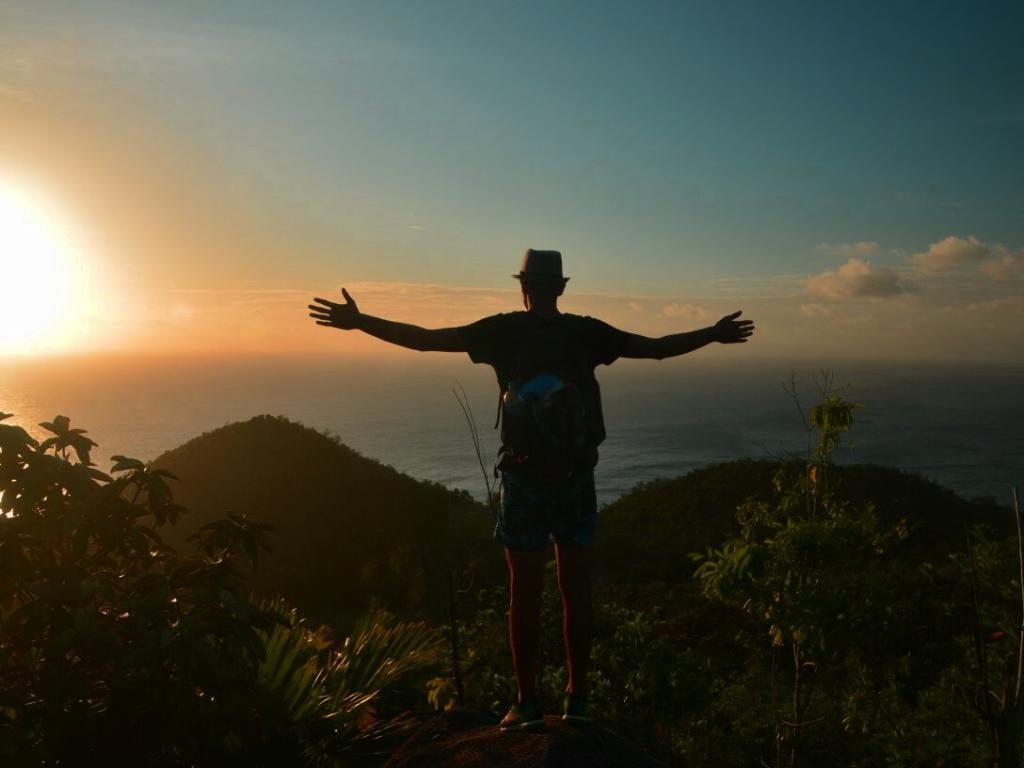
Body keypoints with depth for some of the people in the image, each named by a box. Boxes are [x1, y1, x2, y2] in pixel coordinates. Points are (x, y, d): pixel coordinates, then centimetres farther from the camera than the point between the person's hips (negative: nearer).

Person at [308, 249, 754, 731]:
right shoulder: (586, 333, 1)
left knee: (525, 592, 5)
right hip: (576, 479, 2)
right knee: (576, 591, 10)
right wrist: (715, 334, 21)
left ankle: (528, 705, 10)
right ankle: (577, 700, 17)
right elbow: (657, 347, 7)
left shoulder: (503, 331, -3)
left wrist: (358, 322, 5)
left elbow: (423, 339, -4)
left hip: (524, 479, -2)